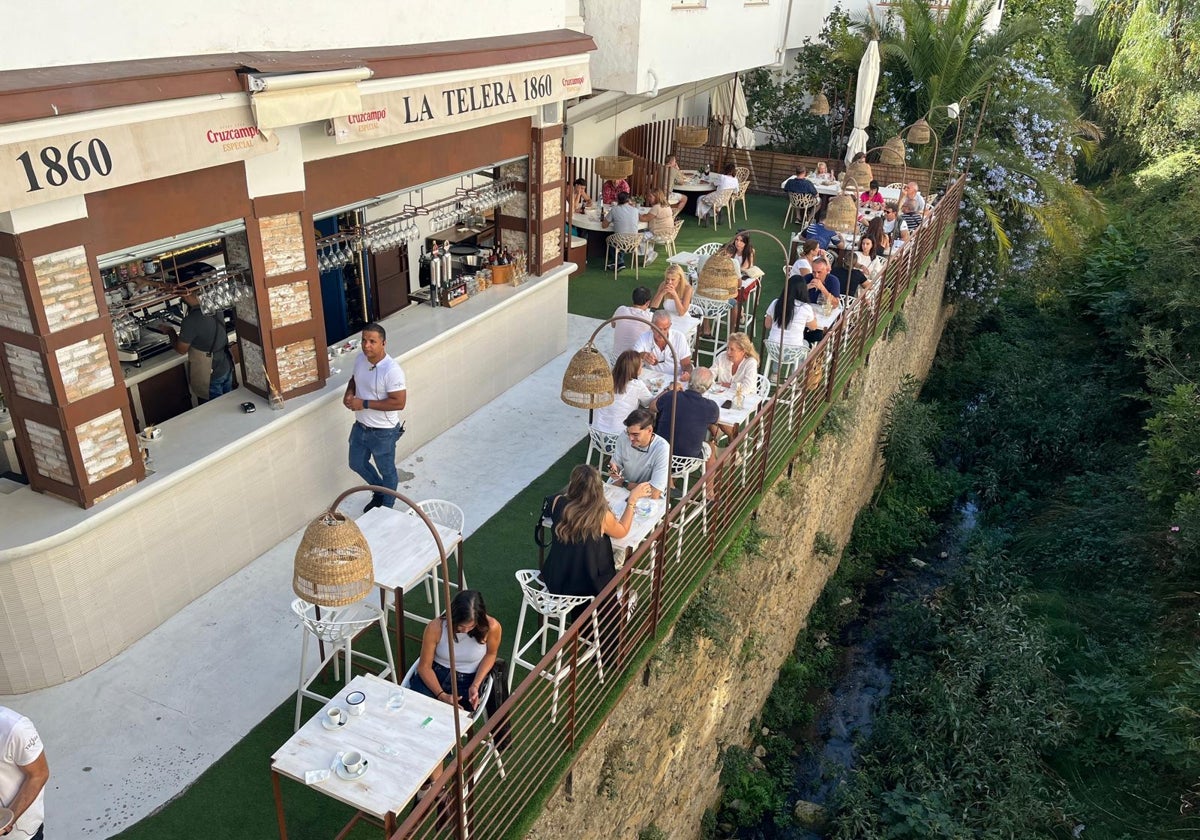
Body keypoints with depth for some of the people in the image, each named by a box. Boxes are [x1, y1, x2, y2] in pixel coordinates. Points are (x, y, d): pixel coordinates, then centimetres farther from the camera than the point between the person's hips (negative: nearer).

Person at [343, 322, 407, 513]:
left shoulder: (392, 370, -28)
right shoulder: (360, 359, -5)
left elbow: (399, 403, -28)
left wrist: (364, 403, -27)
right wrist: (349, 393, -8)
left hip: (383, 432, -8)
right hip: (360, 427, 8)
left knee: (387, 471, 15)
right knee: (357, 464, 25)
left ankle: (386, 508, 38)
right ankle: (379, 491, 51)